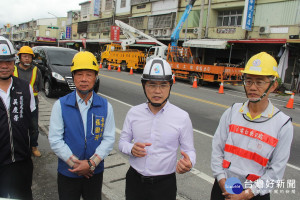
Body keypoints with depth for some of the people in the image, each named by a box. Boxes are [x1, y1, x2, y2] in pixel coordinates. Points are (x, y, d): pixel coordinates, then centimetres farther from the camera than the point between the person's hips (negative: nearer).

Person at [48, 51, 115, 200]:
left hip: (95, 172, 1)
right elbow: (55, 139, -10)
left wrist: (91, 163, -16)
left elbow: (109, 138, -6)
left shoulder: (105, 106, -5)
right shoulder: (60, 105, -8)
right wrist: (75, 163, -14)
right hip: (67, 173, -1)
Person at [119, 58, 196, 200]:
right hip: (134, 181, 3)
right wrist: (131, 149, -17)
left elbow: (189, 150, -5)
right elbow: (122, 142, 5)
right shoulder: (134, 113, -3)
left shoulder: (182, 117, -10)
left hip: (164, 184, -2)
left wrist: (189, 163, -27)